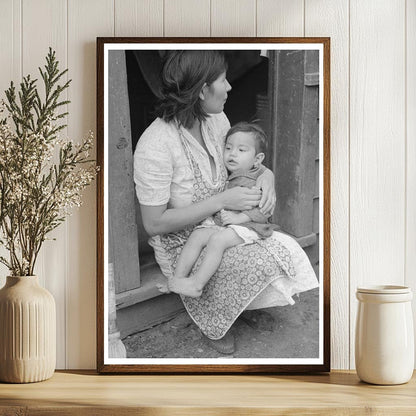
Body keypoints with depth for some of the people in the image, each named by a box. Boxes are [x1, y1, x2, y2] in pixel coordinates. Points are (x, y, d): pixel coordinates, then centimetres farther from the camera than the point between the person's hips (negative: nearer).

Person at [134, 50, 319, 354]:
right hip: (181, 245, -7)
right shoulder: (155, 146, -27)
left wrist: (266, 175, -10)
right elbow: (154, 224, -25)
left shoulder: (216, 120, -3)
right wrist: (222, 200, -27)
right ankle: (211, 323, 4)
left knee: (286, 249, -14)